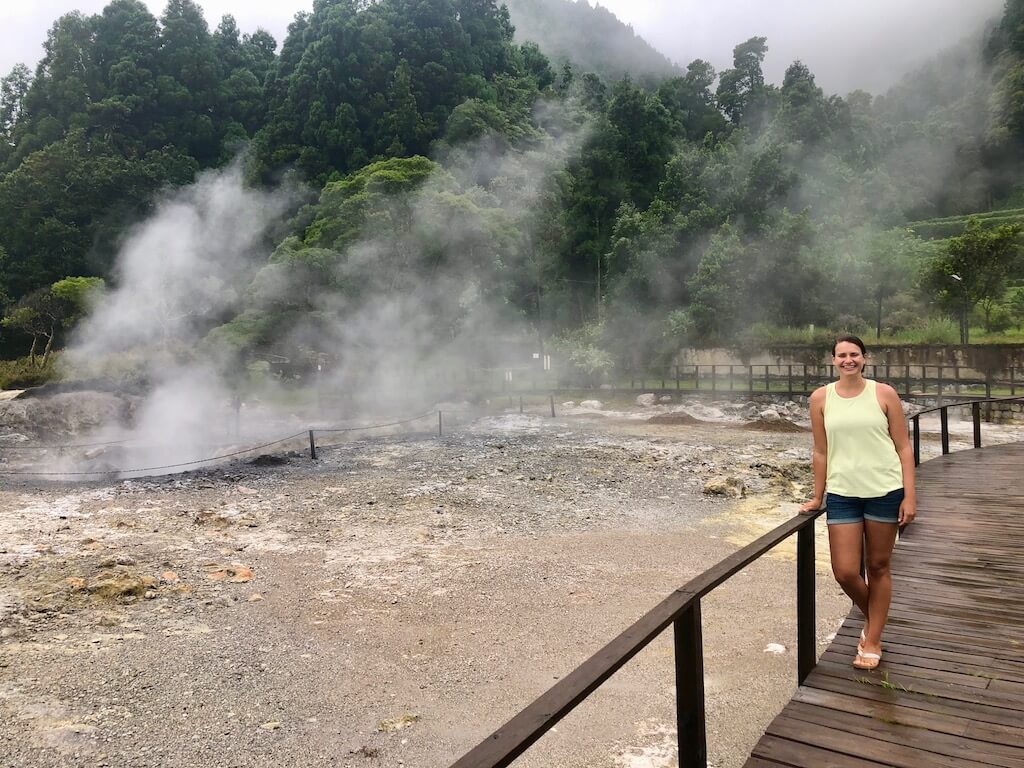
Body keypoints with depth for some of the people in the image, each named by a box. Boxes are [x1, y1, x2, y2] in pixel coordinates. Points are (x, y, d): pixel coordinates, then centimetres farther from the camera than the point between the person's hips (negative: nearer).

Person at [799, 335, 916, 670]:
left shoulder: (884, 394, -2)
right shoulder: (821, 398, 1)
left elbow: (904, 447, 0)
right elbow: (820, 451, 6)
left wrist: (909, 495, -6)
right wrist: (818, 497, 10)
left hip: (884, 491, -1)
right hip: (842, 494, 1)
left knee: (878, 567, 9)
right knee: (845, 572, 0)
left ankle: (872, 641, 26)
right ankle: (872, 617, 32)